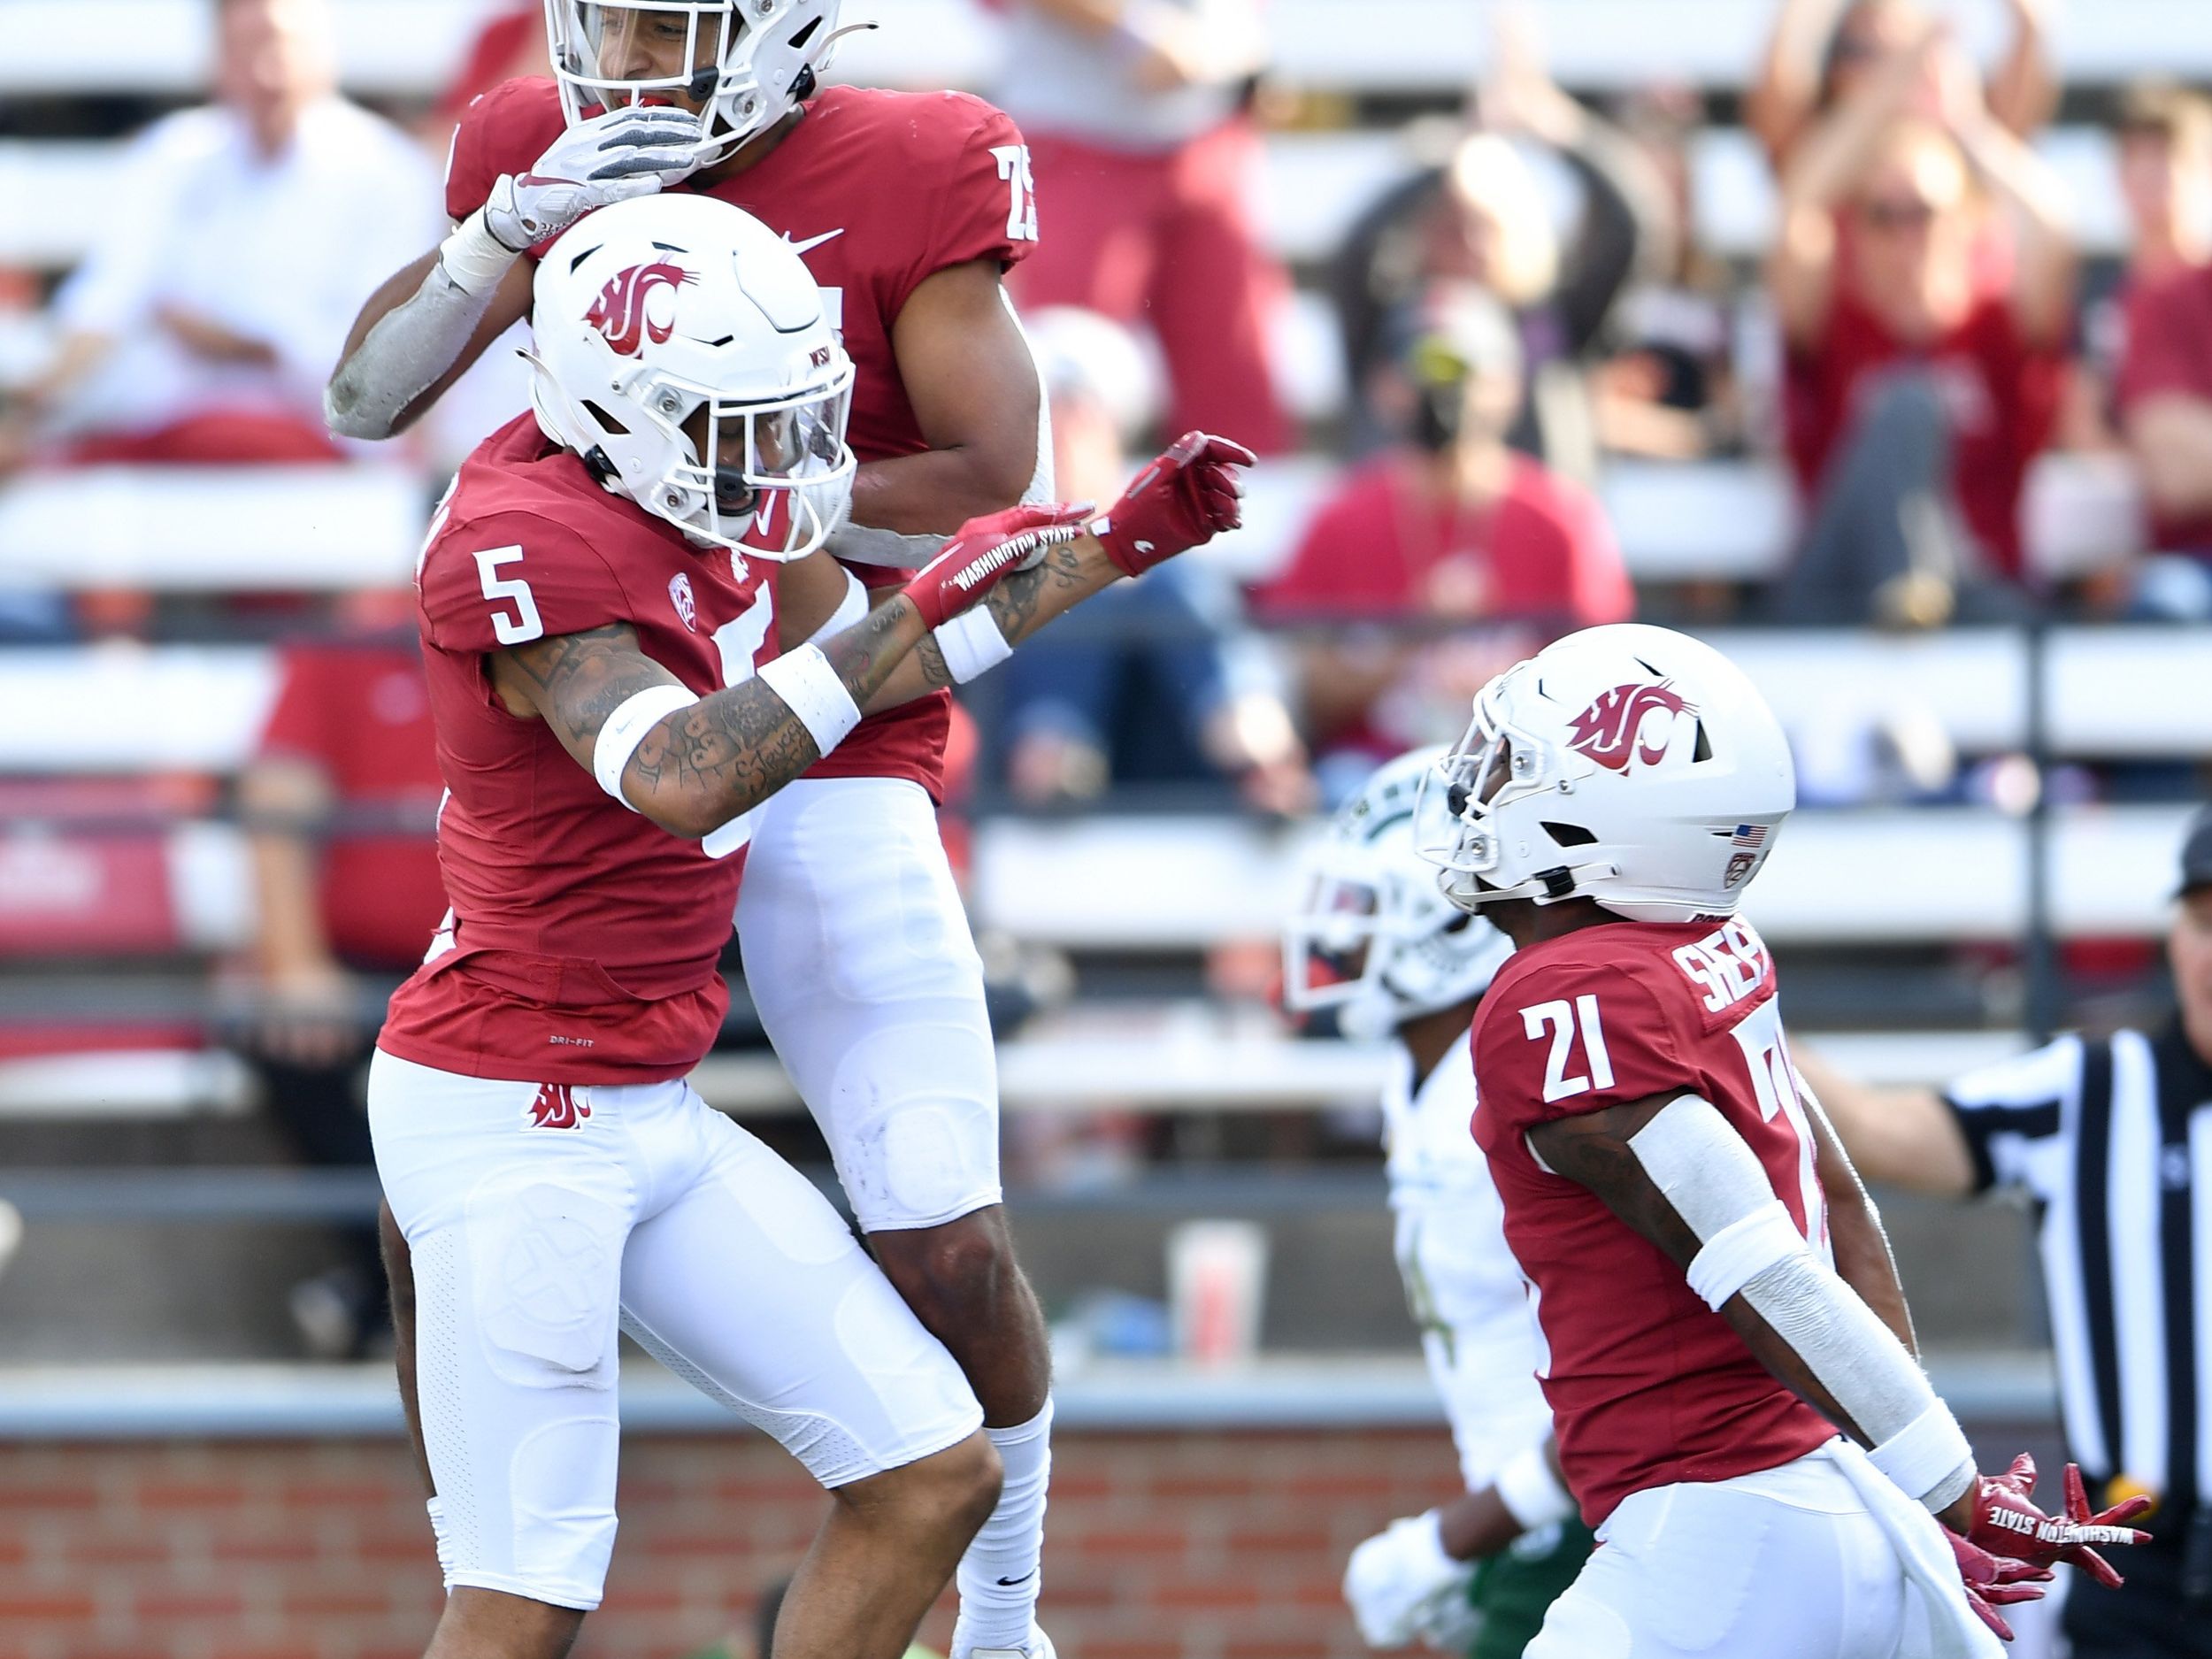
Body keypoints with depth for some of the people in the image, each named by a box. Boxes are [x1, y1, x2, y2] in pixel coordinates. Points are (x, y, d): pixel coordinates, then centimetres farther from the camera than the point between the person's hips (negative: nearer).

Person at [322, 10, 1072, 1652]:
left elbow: (992, 489, -12)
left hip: (829, 763, -3)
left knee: (950, 1252, -6)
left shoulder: (909, 177, -9)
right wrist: (514, 226, -14)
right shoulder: (547, 154, 3)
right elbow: (366, 400, 2)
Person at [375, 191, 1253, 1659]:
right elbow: (680, 778, -36)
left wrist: (1121, 543, 17)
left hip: (645, 1112, 9)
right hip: (512, 1123, -9)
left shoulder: (697, 509, 5)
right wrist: (917, 614, -33)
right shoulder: (526, 547, -22)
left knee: (934, 1479, 8)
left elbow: (868, 659, 22)